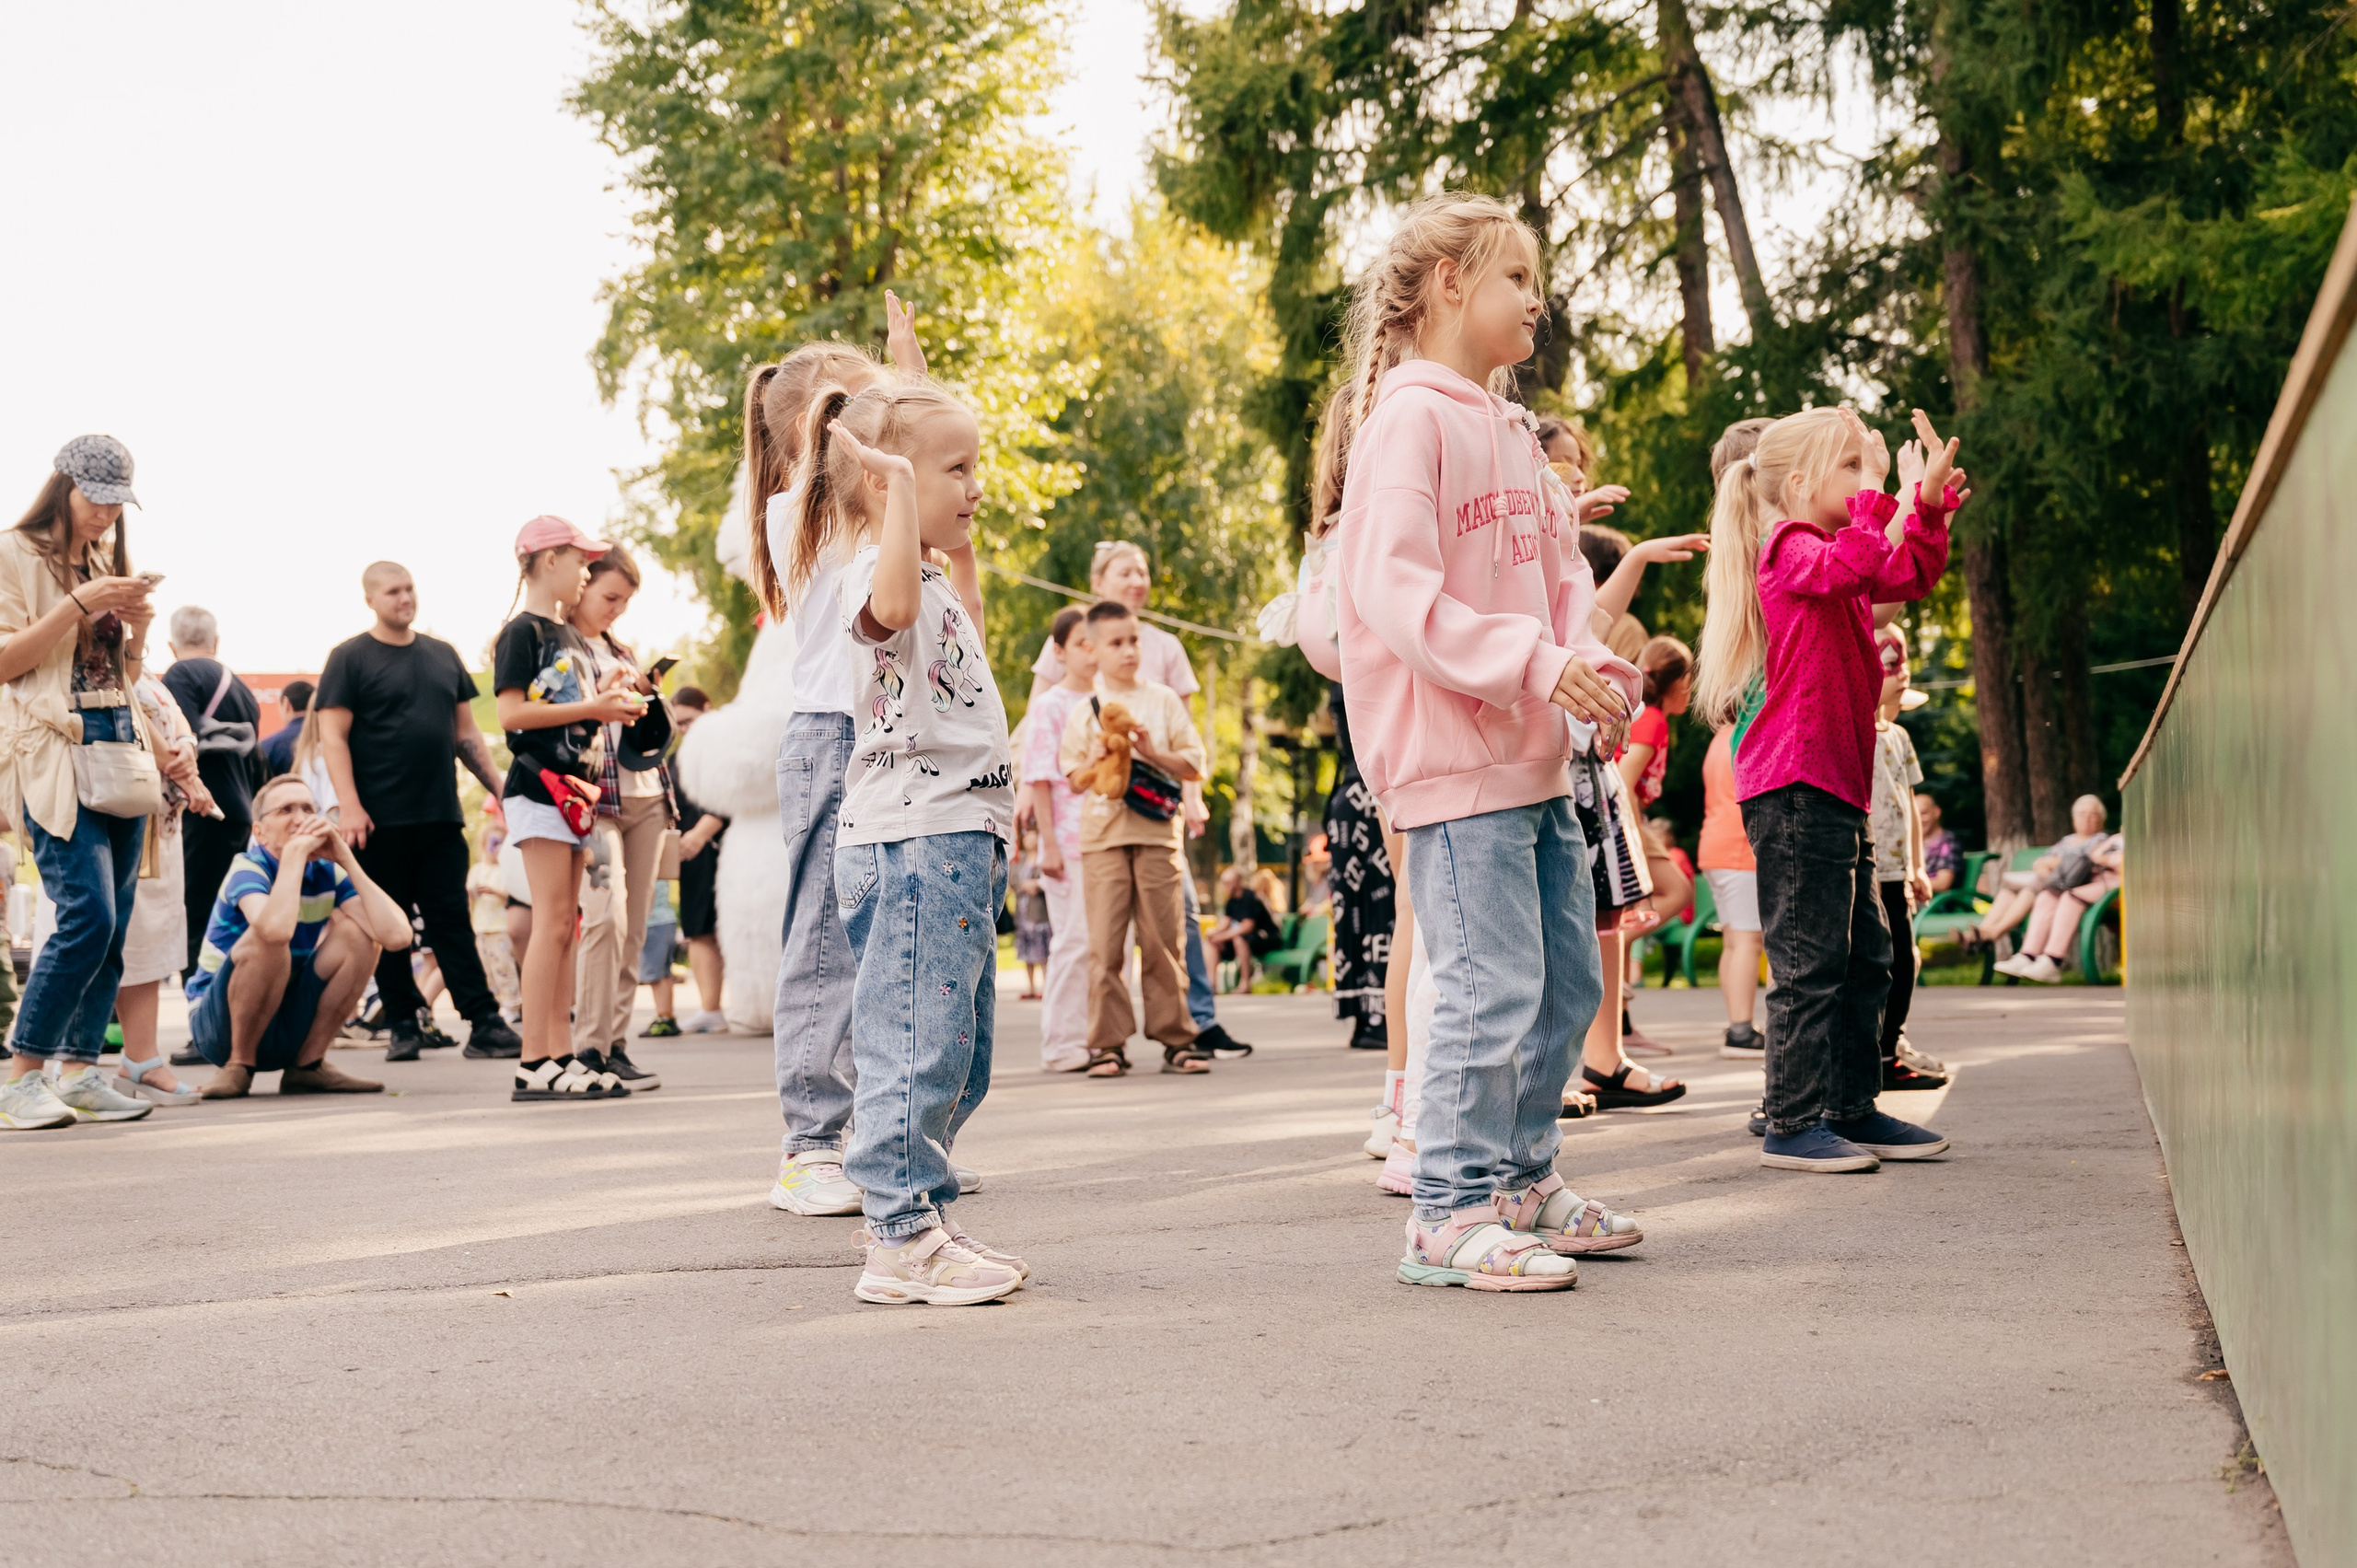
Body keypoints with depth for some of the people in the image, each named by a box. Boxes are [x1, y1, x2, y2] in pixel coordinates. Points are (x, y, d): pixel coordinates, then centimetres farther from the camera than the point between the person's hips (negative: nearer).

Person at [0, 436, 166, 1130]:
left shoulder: (109, 561, 19)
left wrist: (138, 627, 2)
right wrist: (79, 605, -15)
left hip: (120, 743, 7)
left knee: (114, 921, 2)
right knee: (88, 911, -17)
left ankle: (80, 1070, 7)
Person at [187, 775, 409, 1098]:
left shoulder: (328, 873, -3)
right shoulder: (248, 868, -17)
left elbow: (397, 935, -19)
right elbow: (276, 929, -42)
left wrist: (346, 859, -18)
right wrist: (295, 851, -30)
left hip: (289, 1028, 5)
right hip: (220, 1027, -5)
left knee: (357, 930, -12)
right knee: (266, 938, -32)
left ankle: (308, 1064, -3)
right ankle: (239, 1065, -13)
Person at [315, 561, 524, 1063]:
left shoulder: (443, 655, 15)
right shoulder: (350, 658, 1)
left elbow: (466, 732, 19)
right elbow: (333, 736, -5)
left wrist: (499, 786, 11)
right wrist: (348, 806, -15)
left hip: (441, 816, 3)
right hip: (380, 820, -3)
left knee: (453, 919, 1)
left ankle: (484, 1024, -3)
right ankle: (404, 1026, 10)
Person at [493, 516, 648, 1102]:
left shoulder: (571, 637, 20)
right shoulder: (522, 632, -7)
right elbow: (512, 713, -16)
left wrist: (608, 697, 8)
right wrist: (590, 707, -15)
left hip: (575, 785, 9)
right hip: (539, 785, -9)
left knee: (564, 926, 7)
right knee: (552, 921, -12)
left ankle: (560, 1054, 8)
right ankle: (534, 1063, -13)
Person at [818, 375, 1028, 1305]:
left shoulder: (931, 580, 21)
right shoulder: (875, 572, -12)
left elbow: (964, 637, 44)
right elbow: (896, 604, -38)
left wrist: (962, 548, 38)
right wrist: (901, 491, -34)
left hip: (959, 843, 11)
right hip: (913, 839, -11)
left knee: (958, 1049, 15)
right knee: (919, 1040, -9)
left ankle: (911, 1214, 22)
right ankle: (902, 1241, -6)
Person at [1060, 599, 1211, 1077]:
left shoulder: (1164, 701, 10)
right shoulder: (1084, 711, 10)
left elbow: (1193, 766, 7)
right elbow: (1075, 780, 9)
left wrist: (1151, 752, -8)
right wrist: (1101, 757, -9)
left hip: (1157, 833, 0)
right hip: (1103, 835, 0)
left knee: (1164, 939, -1)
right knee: (1105, 942, -4)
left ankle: (1174, 1037, 5)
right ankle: (1107, 1042, -1)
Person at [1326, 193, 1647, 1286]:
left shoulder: (1512, 430, 18)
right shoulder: (1409, 418, -10)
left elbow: (1559, 572, 21)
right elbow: (1395, 592, -20)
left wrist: (1595, 663, 1)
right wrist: (1532, 662, -24)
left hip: (1534, 757, 9)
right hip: (1451, 758, -9)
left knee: (1567, 979, 14)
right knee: (1493, 985, -10)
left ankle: (1522, 1180, 27)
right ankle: (1450, 1214, 0)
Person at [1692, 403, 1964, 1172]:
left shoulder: (1827, 553, 19)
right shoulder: (1789, 549, -10)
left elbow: (1911, 575, 26)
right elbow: (1853, 564, -30)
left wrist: (1930, 500, 12)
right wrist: (1878, 492, -20)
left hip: (1839, 789, 10)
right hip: (1795, 785, -10)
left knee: (1863, 958, 14)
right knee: (1809, 963, -8)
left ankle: (1852, 1109, 21)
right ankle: (1793, 1123, -3)